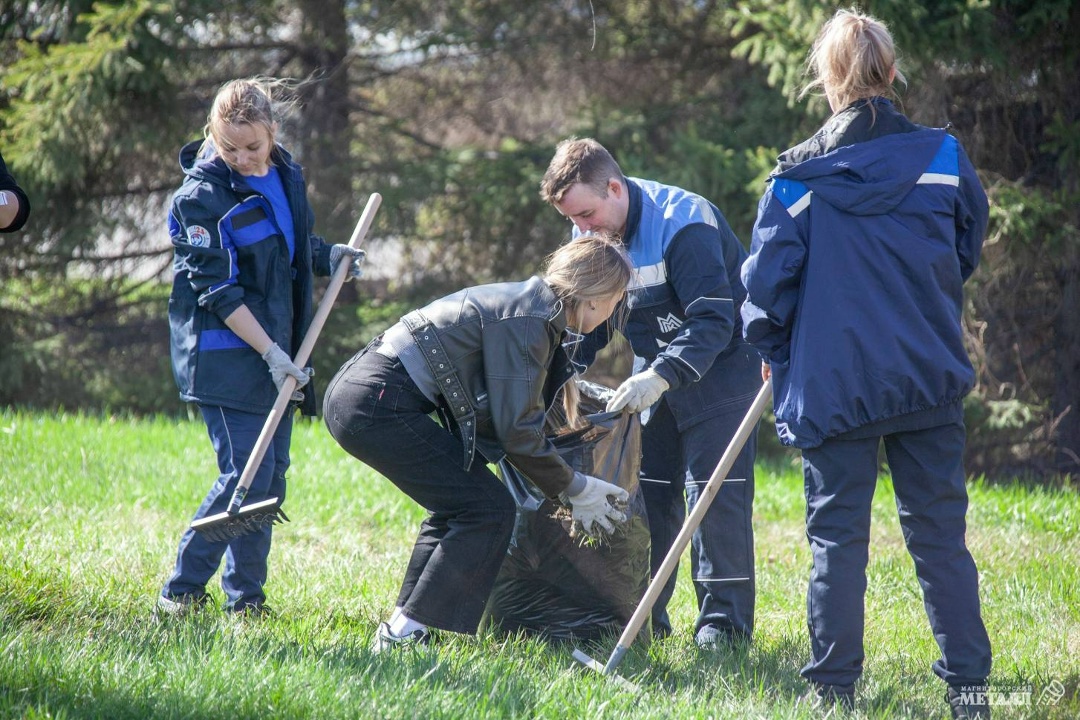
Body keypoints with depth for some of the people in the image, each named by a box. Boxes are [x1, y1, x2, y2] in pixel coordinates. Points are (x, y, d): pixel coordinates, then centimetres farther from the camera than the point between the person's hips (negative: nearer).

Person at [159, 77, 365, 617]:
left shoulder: (285, 174, 6)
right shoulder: (202, 195, -15)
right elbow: (217, 290, -18)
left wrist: (328, 256, 2)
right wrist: (270, 353, -21)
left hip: (277, 351, 7)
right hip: (224, 355, -7)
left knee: (271, 473, 8)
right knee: (246, 473, -12)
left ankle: (245, 597, 16)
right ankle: (181, 590, -2)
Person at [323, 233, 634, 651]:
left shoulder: (533, 307, 15)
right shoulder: (527, 319, -14)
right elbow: (516, 428, -13)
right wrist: (572, 489, -2)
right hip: (377, 406, -10)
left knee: (459, 503, 21)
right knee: (489, 509, -5)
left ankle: (401, 628, 22)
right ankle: (405, 633, -4)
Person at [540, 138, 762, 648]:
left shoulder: (682, 223, -29)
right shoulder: (594, 232, -4)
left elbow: (714, 320, -34)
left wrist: (661, 376, -46)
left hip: (721, 363, -7)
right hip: (656, 368, 7)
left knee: (714, 492, -11)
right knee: (648, 492, 5)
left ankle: (723, 621, -7)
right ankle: (644, 614, 12)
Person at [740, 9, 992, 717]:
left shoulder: (798, 176, -6)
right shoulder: (943, 157, 0)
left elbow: (767, 280, -2)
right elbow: (967, 253, 14)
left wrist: (775, 351, 16)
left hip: (832, 384, -1)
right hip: (930, 379, 1)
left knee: (838, 535, 6)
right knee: (939, 535, 7)